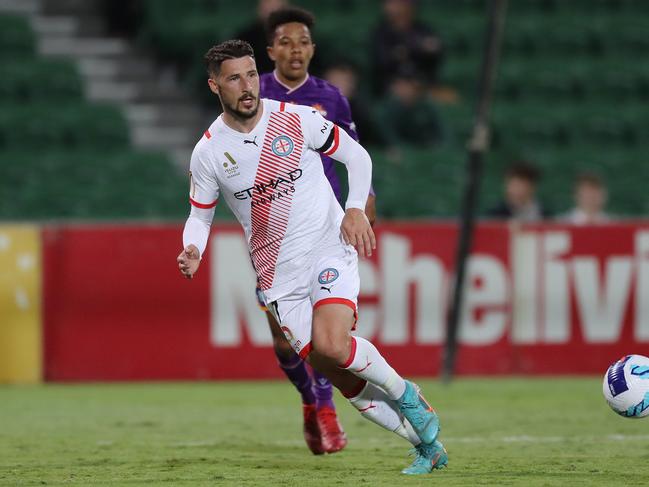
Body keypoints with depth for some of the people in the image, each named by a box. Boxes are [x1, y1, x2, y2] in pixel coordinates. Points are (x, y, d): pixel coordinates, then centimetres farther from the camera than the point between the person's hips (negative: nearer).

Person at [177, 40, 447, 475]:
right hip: (278, 272, 3)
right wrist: (193, 252, -11)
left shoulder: (297, 119, -7)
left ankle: (406, 395, 0)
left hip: (329, 247, -3)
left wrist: (356, 209, -9)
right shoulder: (207, 153, -2)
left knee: (332, 345, -27)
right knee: (335, 373, -3)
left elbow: (357, 156, 4)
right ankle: (427, 444, 11)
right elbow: (200, 214, 10)